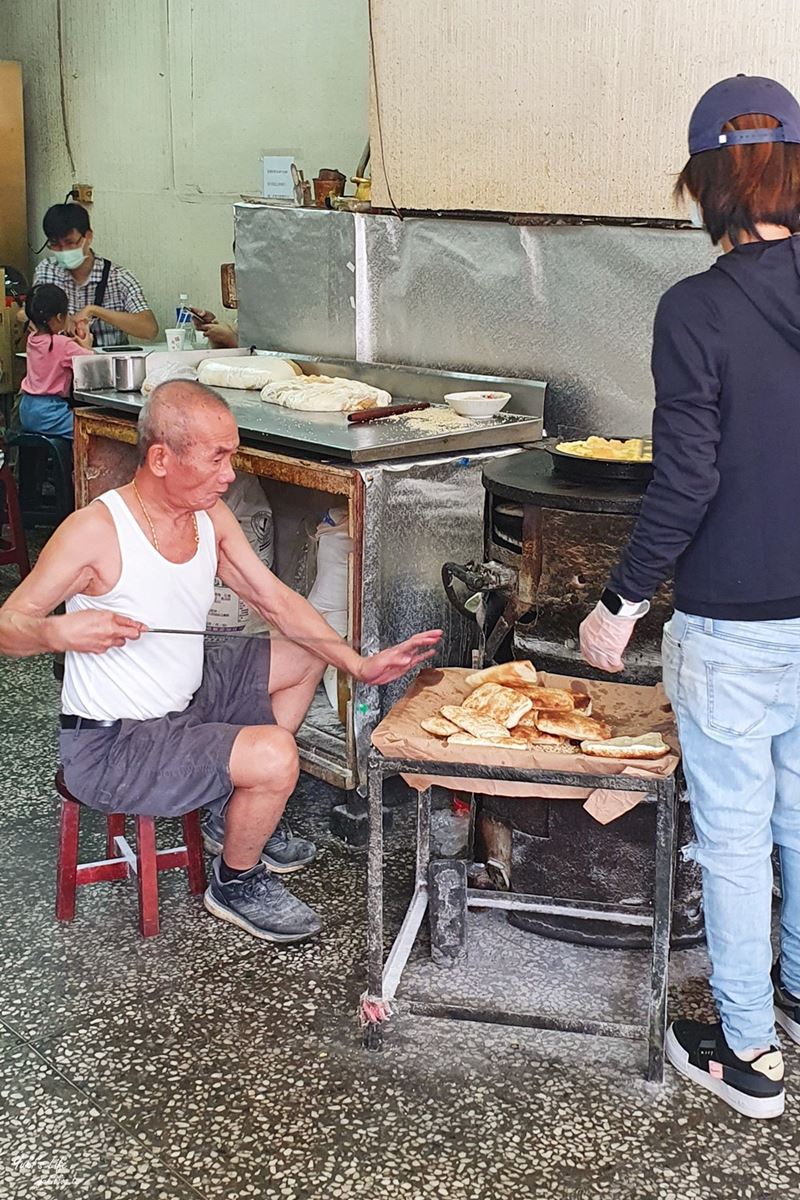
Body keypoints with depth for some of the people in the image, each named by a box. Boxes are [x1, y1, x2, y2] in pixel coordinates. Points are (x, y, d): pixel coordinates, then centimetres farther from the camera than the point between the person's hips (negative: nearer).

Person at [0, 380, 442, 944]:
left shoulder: (211, 516, -1)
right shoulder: (95, 531, -23)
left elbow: (277, 600, 4)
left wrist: (362, 665, -5)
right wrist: (57, 632, -39)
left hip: (188, 697, 9)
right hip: (110, 746, -9)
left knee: (305, 656, 18)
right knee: (274, 755, -26)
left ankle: (238, 811, 25)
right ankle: (236, 882, 4)